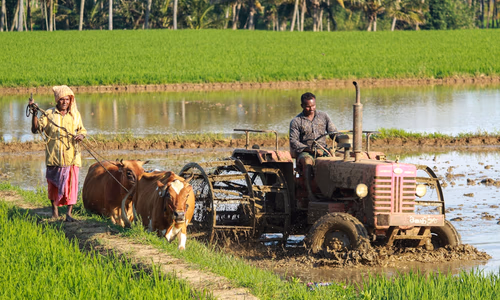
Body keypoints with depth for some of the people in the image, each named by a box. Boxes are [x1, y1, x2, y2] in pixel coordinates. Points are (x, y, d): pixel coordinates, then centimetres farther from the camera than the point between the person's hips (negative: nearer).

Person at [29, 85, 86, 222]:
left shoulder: (75, 115, 9)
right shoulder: (49, 114, 2)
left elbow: (82, 130, 20)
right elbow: (35, 129, -4)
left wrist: (80, 136, -3)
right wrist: (34, 113, -16)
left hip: (71, 156, 1)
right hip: (53, 156, -1)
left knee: (71, 183, -7)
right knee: (53, 183, 7)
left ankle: (69, 213, -4)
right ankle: (54, 209, 27)